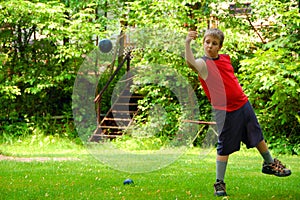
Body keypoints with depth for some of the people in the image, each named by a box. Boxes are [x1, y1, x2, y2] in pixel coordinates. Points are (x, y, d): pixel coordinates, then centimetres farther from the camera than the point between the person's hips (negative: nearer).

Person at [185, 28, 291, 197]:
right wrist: (187, 43, -54)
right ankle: (219, 183, 7)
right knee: (225, 147, -4)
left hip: (243, 104, 7)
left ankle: (269, 163, 43)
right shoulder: (203, 64, -16)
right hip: (225, 111, -7)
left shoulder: (225, 58, 5)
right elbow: (190, 62, -40)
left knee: (257, 136, 22)